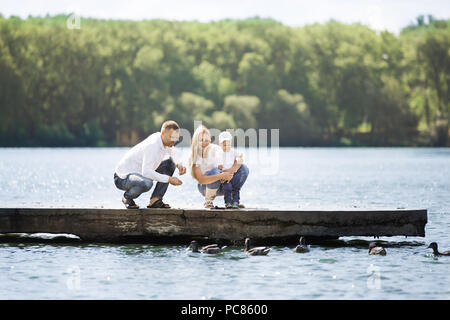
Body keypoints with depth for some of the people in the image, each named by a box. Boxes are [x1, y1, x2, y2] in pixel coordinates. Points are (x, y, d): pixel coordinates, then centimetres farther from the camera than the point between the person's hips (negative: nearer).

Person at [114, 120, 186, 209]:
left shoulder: (164, 139, -1)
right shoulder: (152, 146, -29)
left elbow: (173, 152, 22)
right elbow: (146, 172, -38)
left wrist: (179, 164, -1)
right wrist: (169, 179, -34)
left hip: (139, 173, 10)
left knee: (171, 163, 6)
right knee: (147, 183, -42)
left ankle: (154, 200, 1)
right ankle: (127, 197, -8)